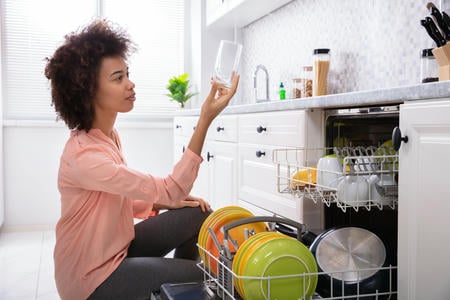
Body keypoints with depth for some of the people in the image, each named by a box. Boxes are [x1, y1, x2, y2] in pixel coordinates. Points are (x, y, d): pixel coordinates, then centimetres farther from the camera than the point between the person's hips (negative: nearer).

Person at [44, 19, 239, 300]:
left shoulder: (109, 136, 1)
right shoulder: (84, 156, -30)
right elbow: (170, 190, -30)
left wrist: (167, 204, -6)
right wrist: (206, 119, -35)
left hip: (117, 247, 8)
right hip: (93, 276, -8)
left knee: (198, 214, 3)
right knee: (203, 275, -8)